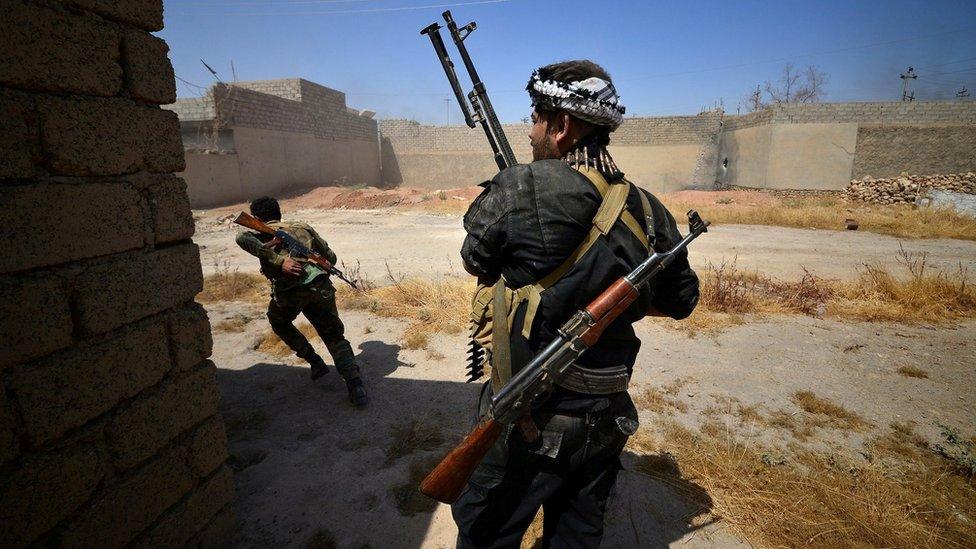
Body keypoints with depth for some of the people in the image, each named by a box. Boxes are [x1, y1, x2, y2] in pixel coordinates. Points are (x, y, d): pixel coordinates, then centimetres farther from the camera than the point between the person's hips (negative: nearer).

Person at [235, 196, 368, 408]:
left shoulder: (261, 233, 18)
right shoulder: (303, 227, 26)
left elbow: (242, 238, -8)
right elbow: (331, 257, 25)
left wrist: (279, 261, -13)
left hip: (288, 292, -2)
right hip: (321, 287, 2)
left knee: (279, 322, 32)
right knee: (335, 337, 11)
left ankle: (315, 362, 27)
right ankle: (355, 384, -7)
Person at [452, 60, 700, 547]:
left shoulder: (520, 188, -19)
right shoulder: (648, 210, -3)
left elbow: (477, 259, -2)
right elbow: (681, 302, 10)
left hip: (528, 420, -5)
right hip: (607, 417, 6)